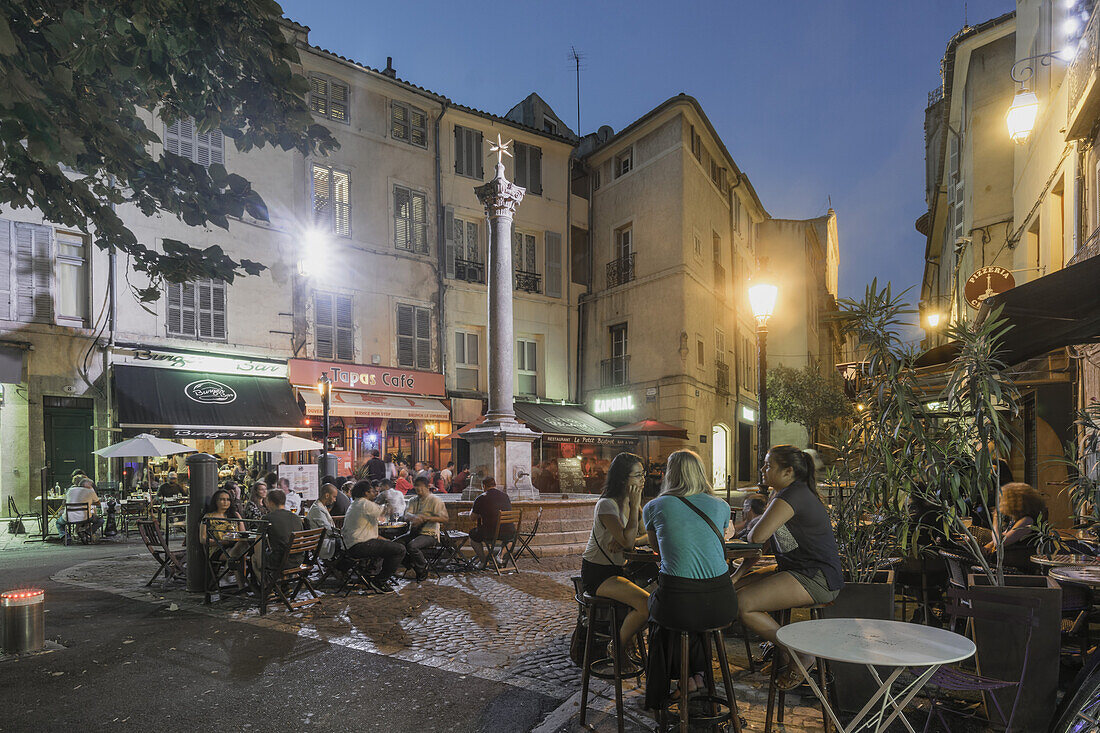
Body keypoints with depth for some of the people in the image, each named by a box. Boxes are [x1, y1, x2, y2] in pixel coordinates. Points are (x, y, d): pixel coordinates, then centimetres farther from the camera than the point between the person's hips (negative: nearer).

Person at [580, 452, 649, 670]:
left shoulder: (629, 503, 8)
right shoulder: (607, 505, -19)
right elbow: (627, 541, -27)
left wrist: (622, 541, -17)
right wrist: (634, 506, -21)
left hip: (618, 568, 8)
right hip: (596, 573, -8)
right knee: (646, 604, -25)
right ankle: (619, 649, 0)